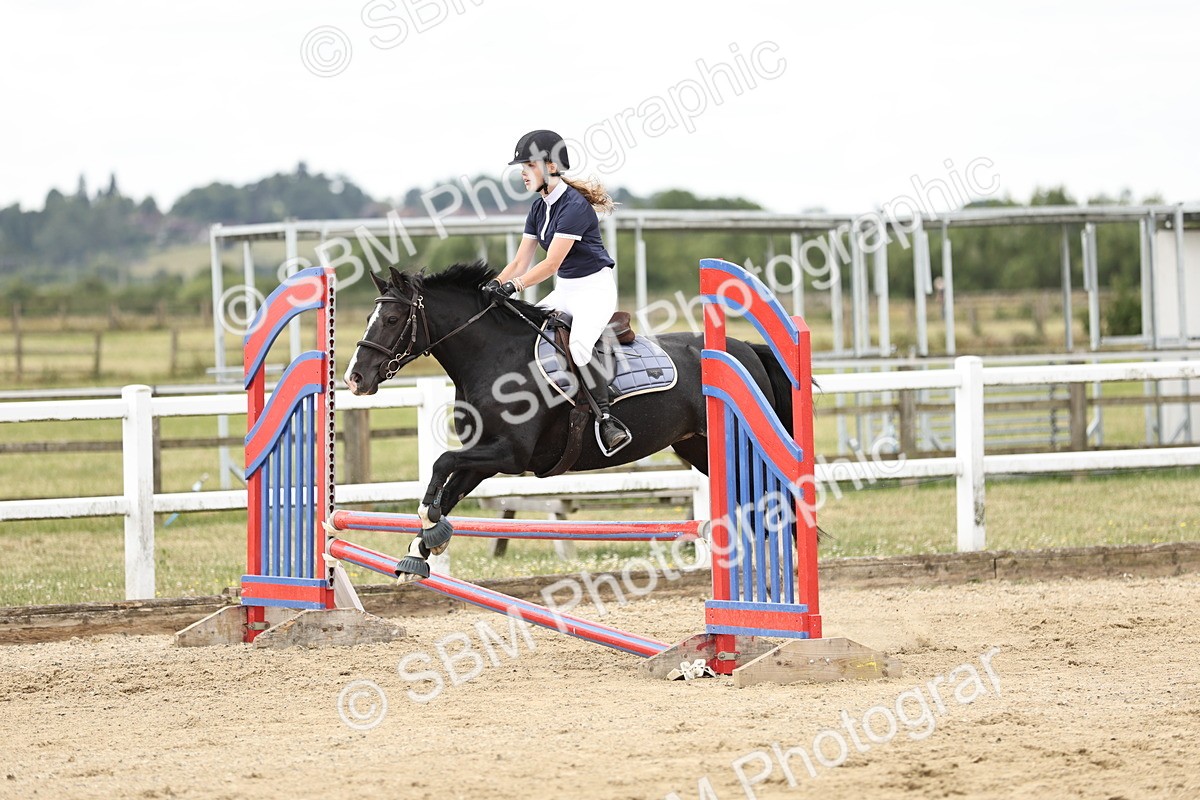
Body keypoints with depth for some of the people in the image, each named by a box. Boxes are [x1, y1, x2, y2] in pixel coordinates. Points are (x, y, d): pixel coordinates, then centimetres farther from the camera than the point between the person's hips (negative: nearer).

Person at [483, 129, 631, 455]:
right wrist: (493, 287, -8)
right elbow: (521, 261, 7)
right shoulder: (539, 208, 7)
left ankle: (606, 418, -26)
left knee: (579, 345, -32)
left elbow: (551, 263, -25)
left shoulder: (574, 206, -20)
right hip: (564, 292, 10)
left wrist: (513, 286, -33)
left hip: (595, 289, -10)